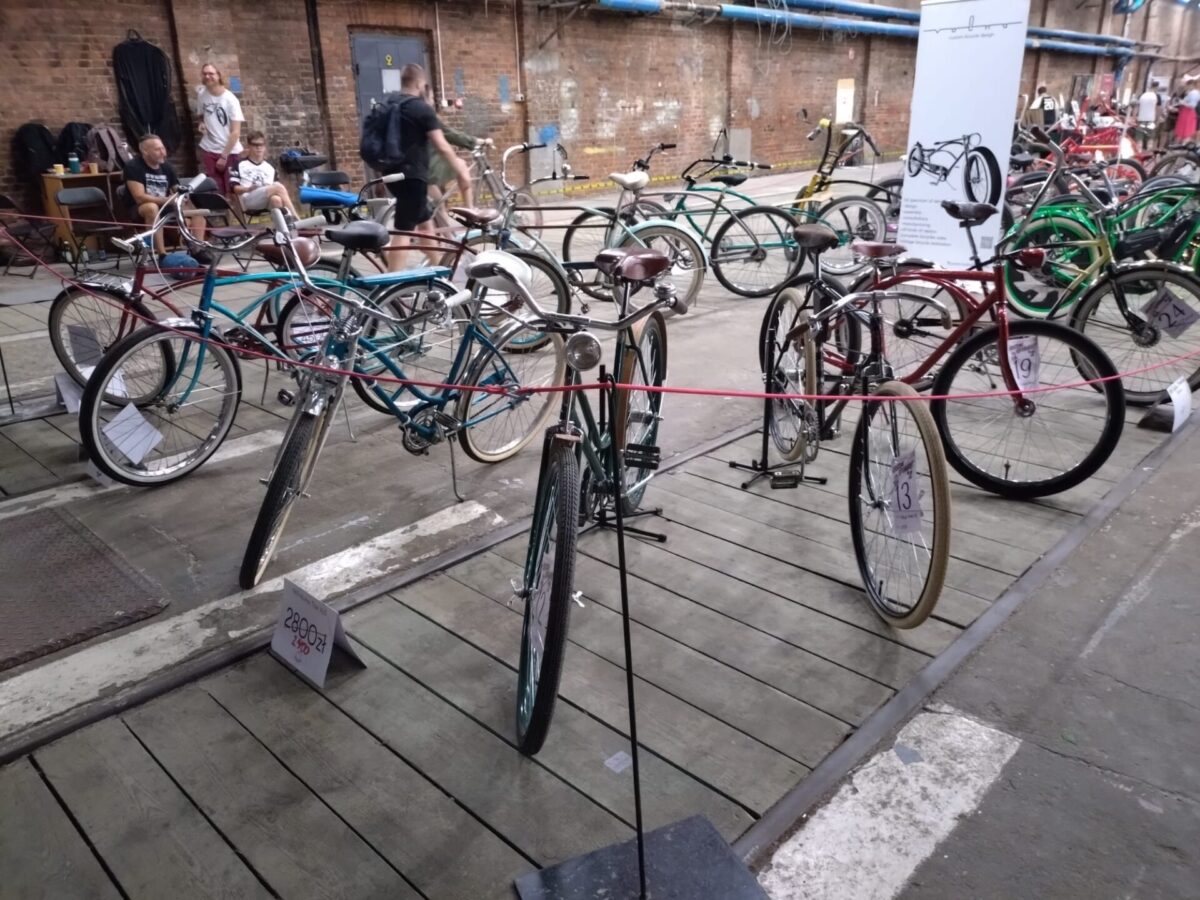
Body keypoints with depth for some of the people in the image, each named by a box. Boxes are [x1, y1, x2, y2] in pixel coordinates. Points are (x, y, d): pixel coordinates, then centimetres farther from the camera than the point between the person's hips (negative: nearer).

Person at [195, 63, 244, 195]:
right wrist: (201, 123, -2)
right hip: (209, 149, 3)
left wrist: (224, 156, -15)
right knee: (215, 189, 1)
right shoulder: (201, 93, 2)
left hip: (230, 151, -3)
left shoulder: (230, 99, -11)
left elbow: (236, 132, -13)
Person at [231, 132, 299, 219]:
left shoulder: (270, 167, 24)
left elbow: (274, 188, 18)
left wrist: (271, 189, -6)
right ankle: (296, 219, -37)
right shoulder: (240, 164, 11)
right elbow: (234, 187, 3)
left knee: (276, 199, -36)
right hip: (249, 201, -3)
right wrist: (248, 189, -15)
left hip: (267, 202, 4)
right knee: (279, 187, -28)